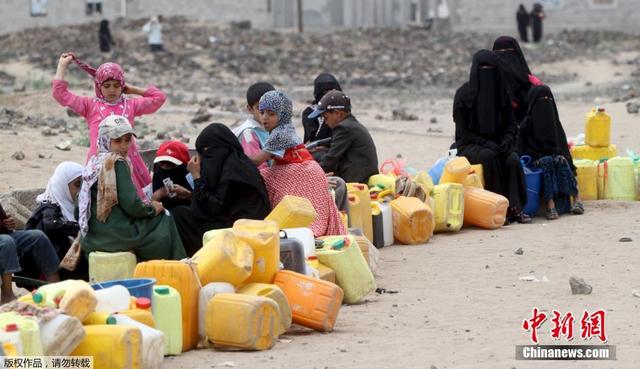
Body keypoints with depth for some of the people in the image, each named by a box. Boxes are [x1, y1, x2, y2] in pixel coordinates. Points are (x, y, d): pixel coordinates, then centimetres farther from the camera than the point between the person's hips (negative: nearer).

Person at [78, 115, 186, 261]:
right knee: (165, 220, 6)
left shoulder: (93, 163, 10)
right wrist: (152, 209, 1)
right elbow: (130, 204, -18)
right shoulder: (117, 163, -13)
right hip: (115, 235, -8)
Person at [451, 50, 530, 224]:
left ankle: (515, 208, -32)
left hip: (497, 143, 3)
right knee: (488, 156, -35)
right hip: (470, 145, -3)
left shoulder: (501, 92, 4)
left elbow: (511, 123, 8)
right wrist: (486, 144, -20)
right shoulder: (464, 94, -7)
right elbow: (462, 132, -8)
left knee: (513, 159, -28)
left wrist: (507, 140, -14)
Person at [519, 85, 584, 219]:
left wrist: (561, 156, -9)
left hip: (555, 157, 3)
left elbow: (563, 146, 12)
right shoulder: (527, 124, 3)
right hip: (536, 161, -3)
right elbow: (524, 149, -1)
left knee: (561, 162, -30)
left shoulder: (554, 122, 16)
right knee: (547, 162, -35)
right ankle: (550, 205, -50)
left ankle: (576, 197, -40)